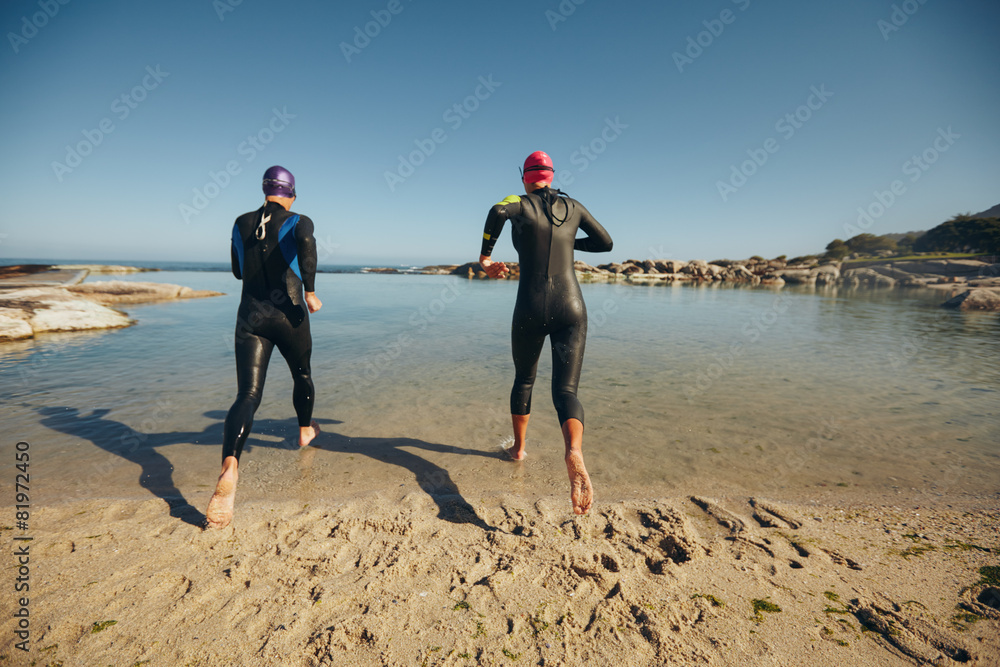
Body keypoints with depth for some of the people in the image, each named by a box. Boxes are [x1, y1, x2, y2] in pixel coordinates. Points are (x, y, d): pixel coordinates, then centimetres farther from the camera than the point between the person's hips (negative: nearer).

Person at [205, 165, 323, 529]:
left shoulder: (241, 224, 12)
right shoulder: (299, 222, 0)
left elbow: (239, 271, 23)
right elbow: (306, 242, -26)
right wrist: (310, 290, -23)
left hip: (250, 317, 2)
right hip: (288, 316, -2)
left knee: (247, 396, -7)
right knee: (302, 374, 25)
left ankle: (229, 468, -31)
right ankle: (305, 430, 46)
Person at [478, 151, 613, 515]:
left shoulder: (519, 204, 5)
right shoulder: (573, 206, 15)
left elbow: (498, 211, -20)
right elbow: (605, 242, 24)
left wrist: (485, 257, -8)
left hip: (531, 310, -1)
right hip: (571, 309, 2)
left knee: (523, 380, 22)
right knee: (566, 390, -4)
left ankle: (518, 447, 36)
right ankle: (574, 452, -34)